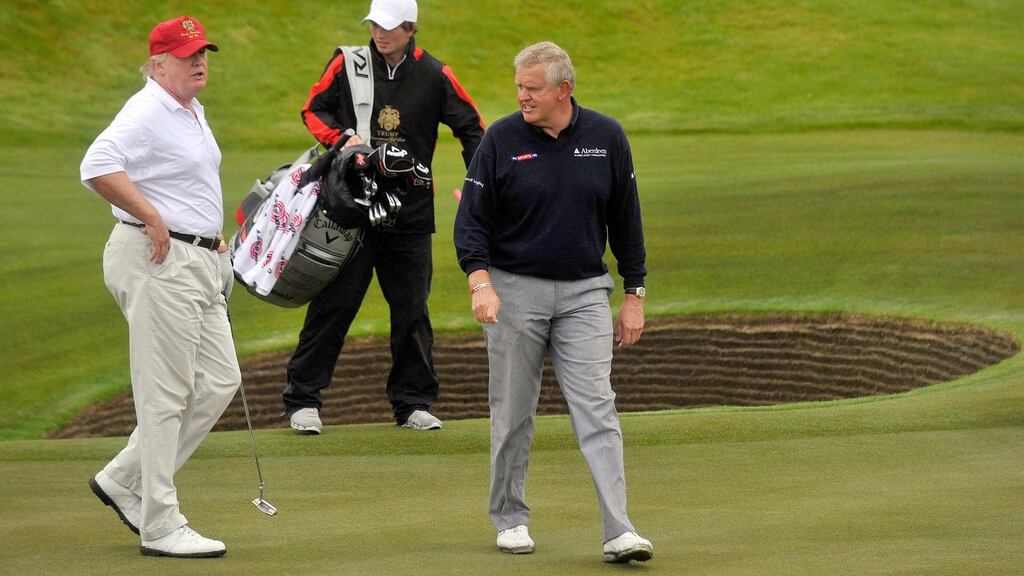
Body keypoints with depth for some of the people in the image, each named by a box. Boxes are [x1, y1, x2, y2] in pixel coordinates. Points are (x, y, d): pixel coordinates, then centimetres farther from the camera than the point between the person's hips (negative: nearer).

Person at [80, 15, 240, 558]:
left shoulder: (193, 113, 16)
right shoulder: (148, 111, -15)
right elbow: (97, 166, -30)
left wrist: (210, 234, 21)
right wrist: (152, 219, -25)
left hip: (198, 262, 10)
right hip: (158, 263, -10)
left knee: (219, 382, 10)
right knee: (165, 392, -7)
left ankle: (124, 481, 19)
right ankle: (161, 527, -2)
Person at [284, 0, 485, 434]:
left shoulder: (434, 76, 1)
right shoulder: (347, 64, -1)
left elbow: (471, 128, 9)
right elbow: (314, 109, 8)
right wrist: (339, 138, -12)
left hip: (410, 215, 1)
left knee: (412, 310, 7)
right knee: (333, 303, -3)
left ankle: (412, 403, 17)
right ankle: (302, 400, 3)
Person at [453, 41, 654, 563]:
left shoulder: (606, 138, 2)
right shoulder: (501, 140, -4)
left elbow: (625, 220, 9)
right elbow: (472, 220, -4)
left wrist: (634, 295, 8)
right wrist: (480, 283, -19)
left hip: (584, 294, 1)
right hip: (514, 290, -1)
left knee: (598, 411, -8)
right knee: (513, 416, 6)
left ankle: (618, 532, -13)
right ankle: (510, 519, 22)